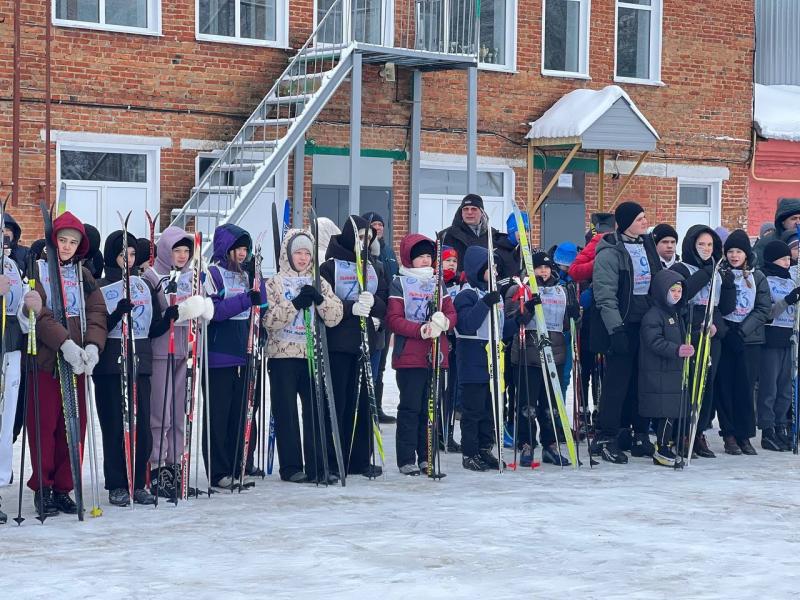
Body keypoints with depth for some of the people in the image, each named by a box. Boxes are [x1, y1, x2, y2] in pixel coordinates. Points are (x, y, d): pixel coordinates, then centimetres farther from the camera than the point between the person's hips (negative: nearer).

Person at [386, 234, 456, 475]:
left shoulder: (438, 283, 16)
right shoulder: (399, 283, 0)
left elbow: (452, 313, 11)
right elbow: (393, 319, -8)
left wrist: (443, 322, -13)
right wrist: (422, 330, -20)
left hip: (436, 355, 5)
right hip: (409, 356, -5)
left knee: (431, 407, 7)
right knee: (410, 407, -5)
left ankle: (426, 456, 13)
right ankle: (406, 459, -1)